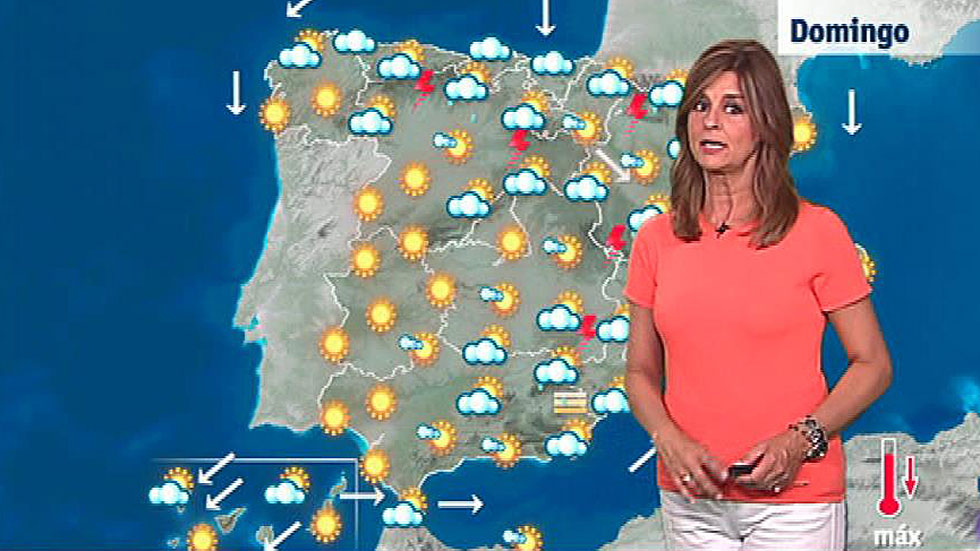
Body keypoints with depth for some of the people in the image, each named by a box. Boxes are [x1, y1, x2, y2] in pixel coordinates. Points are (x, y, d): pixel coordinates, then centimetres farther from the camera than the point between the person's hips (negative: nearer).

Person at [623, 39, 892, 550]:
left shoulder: (816, 230, -5)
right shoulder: (656, 239, 4)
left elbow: (873, 365, -2)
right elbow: (640, 371, 9)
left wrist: (799, 441, -15)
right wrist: (670, 441, -9)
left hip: (792, 499, -3)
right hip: (691, 499, 3)